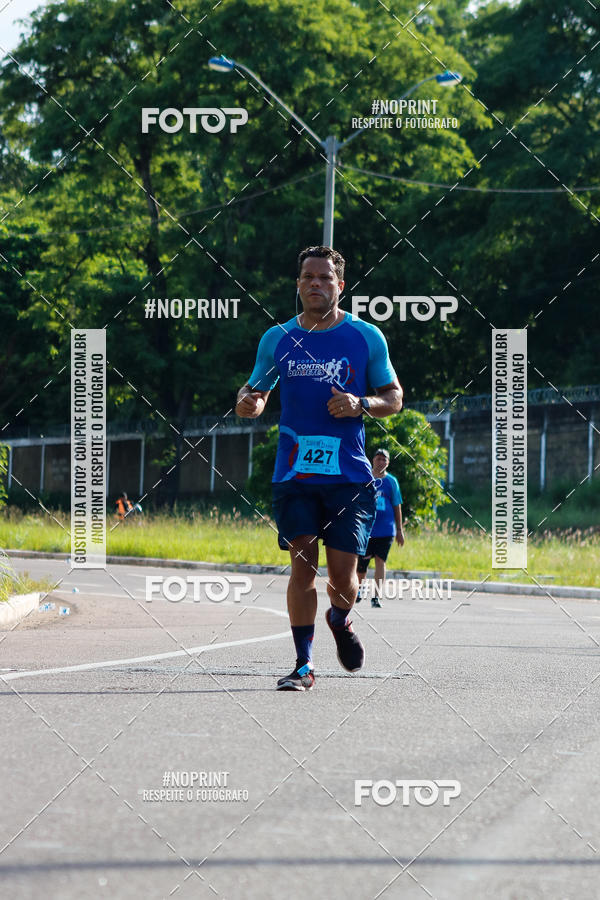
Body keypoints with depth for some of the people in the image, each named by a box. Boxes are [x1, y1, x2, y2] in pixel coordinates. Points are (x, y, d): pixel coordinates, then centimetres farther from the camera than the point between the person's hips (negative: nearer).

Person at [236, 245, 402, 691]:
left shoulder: (366, 337, 3)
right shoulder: (277, 339, 8)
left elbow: (394, 398, 9)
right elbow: (255, 391, 18)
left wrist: (361, 405, -12)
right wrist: (249, 403, -6)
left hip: (349, 474, -1)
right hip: (293, 472, 1)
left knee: (343, 571, -4)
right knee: (303, 563, -7)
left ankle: (340, 621, 30)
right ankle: (304, 665, -1)